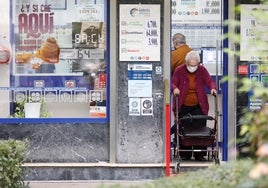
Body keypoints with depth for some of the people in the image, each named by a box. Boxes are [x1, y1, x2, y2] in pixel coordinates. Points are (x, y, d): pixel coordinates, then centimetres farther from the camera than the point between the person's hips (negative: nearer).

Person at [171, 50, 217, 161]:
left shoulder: (202, 70, 3)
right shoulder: (179, 70, -1)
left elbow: (209, 81, 2)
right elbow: (173, 83, 0)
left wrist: (212, 88, -19)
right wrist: (175, 88, -23)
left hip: (199, 106, 1)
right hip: (183, 107, -1)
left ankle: (199, 154, 6)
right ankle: (185, 154, 10)